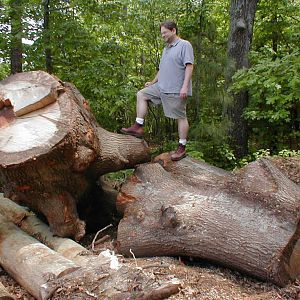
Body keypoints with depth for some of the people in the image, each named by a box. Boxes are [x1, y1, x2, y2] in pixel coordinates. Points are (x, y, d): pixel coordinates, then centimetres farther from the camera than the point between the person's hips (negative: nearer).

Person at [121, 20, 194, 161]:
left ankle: (182, 148, 3)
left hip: (176, 90, -9)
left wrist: (185, 87, -24)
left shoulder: (184, 45, -6)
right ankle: (138, 127, 4)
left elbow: (189, 66, -16)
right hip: (161, 87, 9)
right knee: (141, 95, 7)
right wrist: (153, 82, 28)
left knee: (181, 117, -4)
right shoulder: (166, 48, 21)